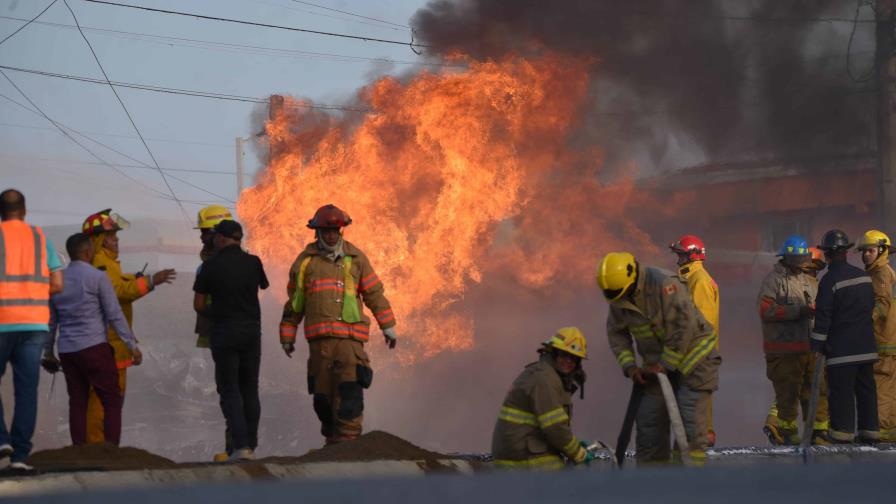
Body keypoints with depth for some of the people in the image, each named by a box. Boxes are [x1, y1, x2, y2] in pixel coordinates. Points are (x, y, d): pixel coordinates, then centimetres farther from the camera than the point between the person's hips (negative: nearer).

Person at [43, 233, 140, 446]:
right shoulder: (97, 277, -6)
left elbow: (50, 321, 15)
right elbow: (114, 314, -7)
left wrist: (48, 352, 23)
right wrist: (132, 344, -3)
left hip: (67, 350, 6)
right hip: (94, 347, -5)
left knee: (77, 402, 8)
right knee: (111, 401, -1)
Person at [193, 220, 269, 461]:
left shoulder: (210, 266, -7)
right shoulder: (253, 262, 0)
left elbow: (198, 305, -2)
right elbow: (263, 285, 21)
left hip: (224, 332, -3)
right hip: (252, 330, 3)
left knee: (230, 390, 0)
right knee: (250, 389, 11)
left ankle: (240, 444, -12)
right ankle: (251, 445, 12)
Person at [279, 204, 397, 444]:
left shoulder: (355, 258, 11)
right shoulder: (305, 261, 12)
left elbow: (375, 293, 15)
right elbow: (294, 302, 17)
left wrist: (388, 326, 13)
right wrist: (287, 337, 18)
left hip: (350, 335, -1)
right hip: (319, 338, 1)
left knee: (350, 387, -15)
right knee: (322, 392, 0)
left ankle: (348, 438, -18)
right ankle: (332, 438, 12)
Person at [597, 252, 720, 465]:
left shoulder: (664, 284, -26)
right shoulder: (618, 299, -4)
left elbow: (685, 326, -26)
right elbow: (616, 333, 9)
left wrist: (665, 363, -21)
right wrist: (629, 366, -4)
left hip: (692, 355, -7)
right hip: (658, 364, 7)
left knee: (690, 421, -11)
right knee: (648, 419, 5)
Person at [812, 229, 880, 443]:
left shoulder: (830, 280, -12)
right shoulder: (863, 276, 11)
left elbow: (823, 315, -14)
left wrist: (817, 345, -9)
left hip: (841, 348, -7)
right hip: (866, 346, 7)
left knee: (841, 391, -4)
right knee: (866, 389, 11)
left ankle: (843, 432, -7)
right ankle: (870, 430, 12)